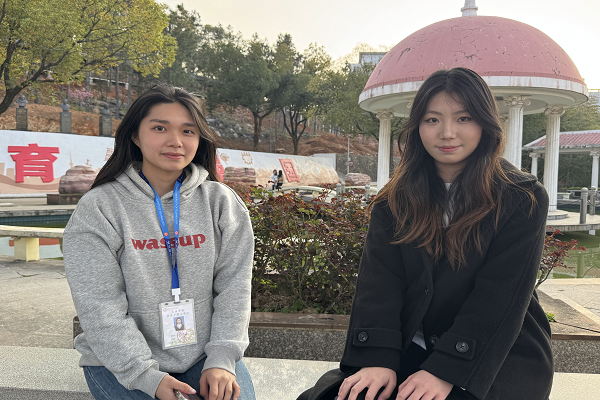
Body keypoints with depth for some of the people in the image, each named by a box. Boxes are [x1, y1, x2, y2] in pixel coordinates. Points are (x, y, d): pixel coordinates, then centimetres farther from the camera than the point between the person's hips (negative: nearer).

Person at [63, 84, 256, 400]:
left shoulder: (221, 202, 0)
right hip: (121, 364, -2)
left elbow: (234, 286, -3)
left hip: (204, 355, 3)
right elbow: (100, 307, -12)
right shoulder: (98, 208, -7)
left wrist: (221, 360, -13)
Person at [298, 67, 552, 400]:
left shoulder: (522, 199, -4)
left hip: (502, 357, -2)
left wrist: (447, 371, -21)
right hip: (414, 350, 2)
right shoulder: (395, 200, 4)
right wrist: (377, 359, -20)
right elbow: (379, 279, -6)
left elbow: (500, 296, -12)